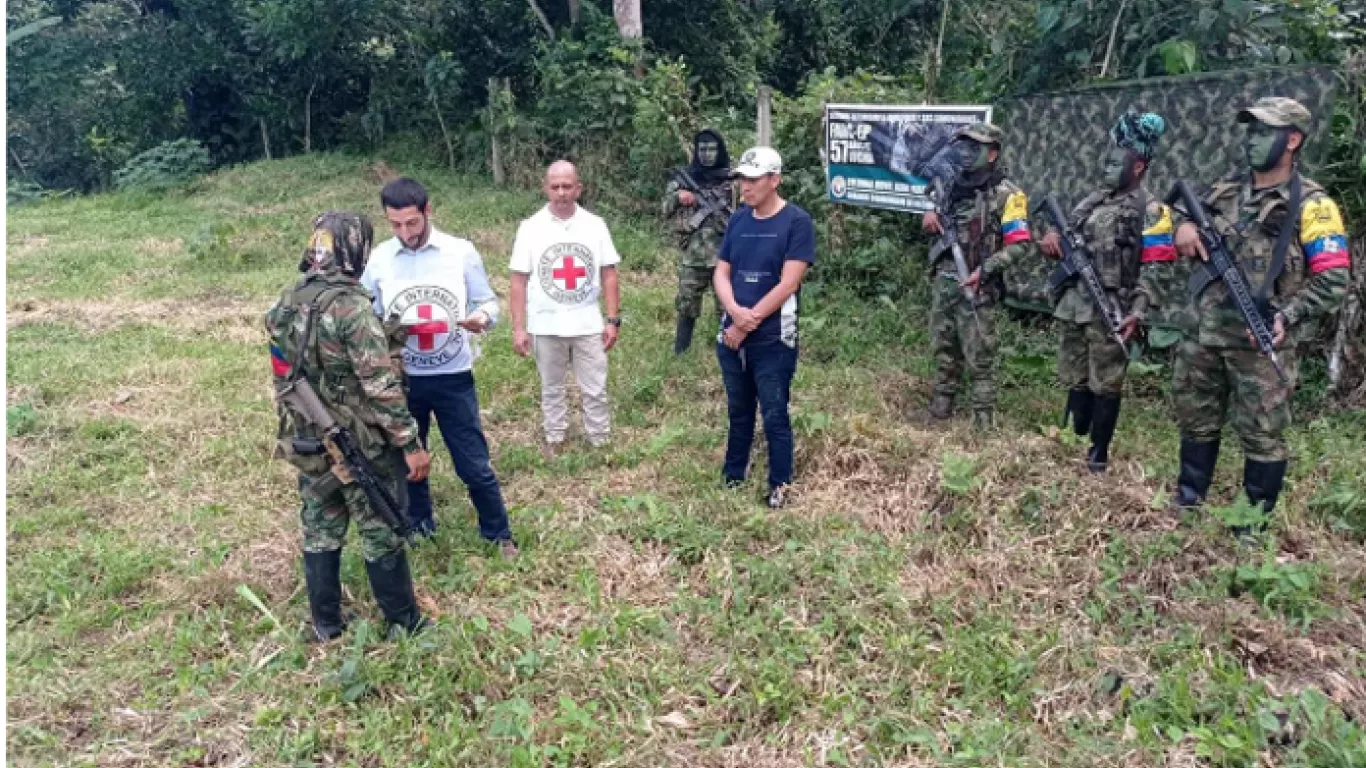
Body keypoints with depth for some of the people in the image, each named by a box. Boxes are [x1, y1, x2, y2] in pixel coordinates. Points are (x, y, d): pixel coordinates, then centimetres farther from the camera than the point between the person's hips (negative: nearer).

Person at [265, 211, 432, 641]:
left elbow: (289, 373, 13)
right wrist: (412, 443, -18)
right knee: (381, 537, 7)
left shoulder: (286, 304, 3)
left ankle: (326, 627, 30)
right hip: (361, 447, -7)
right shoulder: (351, 306, -22)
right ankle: (404, 625, 20)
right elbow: (381, 386, -24)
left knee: (320, 535, 17)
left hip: (307, 444, 7)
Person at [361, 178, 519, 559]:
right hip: (402, 379, 3)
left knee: (474, 464, 4)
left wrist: (482, 318, -23)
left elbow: (488, 301, 0)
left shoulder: (460, 251, -7)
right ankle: (418, 526, 40)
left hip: (453, 378, -2)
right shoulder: (378, 259, -2)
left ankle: (499, 533, 24)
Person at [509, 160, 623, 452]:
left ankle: (601, 440, 25)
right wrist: (518, 328, -5)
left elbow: (608, 276, 2)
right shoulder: (530, 228, -5)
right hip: (546, 326, 0)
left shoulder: (595, 225, -2)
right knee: (551, 387, 16)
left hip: (588, 325, 0)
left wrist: (613, 320, -2)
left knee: (595, 388, 10)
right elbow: (519, 281, -2)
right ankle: (555, 437, 32)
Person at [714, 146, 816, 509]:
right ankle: (733, 475, 32)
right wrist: (735, 311, -14)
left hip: (773, 340, -5)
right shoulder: (738, 220, 7)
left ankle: (780, 484, 19)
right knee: (738, 410, 18)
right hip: (731, 335, 5)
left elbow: (788, 284, -16)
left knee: (774, 414, 4)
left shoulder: (797, 222, -10)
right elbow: (721, 273, 6)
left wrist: (748, 323, -13)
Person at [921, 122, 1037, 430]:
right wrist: (930, 215, 3)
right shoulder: (953, 185, 11)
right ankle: (939, 410, 26)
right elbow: (933, 223, 27)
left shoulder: (1007, 194, -9)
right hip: (942, 282, 7)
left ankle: (983, 422, 4)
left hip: (974, 287, -7)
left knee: (980, 358, -3)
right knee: (943, 350, 15)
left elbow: (1020, 244, -13)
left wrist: (984, 270, -19)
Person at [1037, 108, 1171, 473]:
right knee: (1074, 379, 13)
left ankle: (1098, 454, 12)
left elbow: (1157, 272, -12)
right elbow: (1067, 232, 24)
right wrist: (1052, 235, -1)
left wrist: (1137, 314, -20)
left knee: (1105, 385, 2)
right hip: (1071, 306, 7)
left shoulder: (1151, 211, -7)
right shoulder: (1094, 199, 14)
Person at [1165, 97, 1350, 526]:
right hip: (1203, 335, 5)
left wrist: (1288, 316, -20)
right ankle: (1189, 495, 34)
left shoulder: (1311, 205, -6)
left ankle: (1256, 521, 17)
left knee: (1262, 433, 4)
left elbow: (1334, 279, -9)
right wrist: (1183, 225, -1)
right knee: (1195, 419, 16)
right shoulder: (1224, 194, 9)